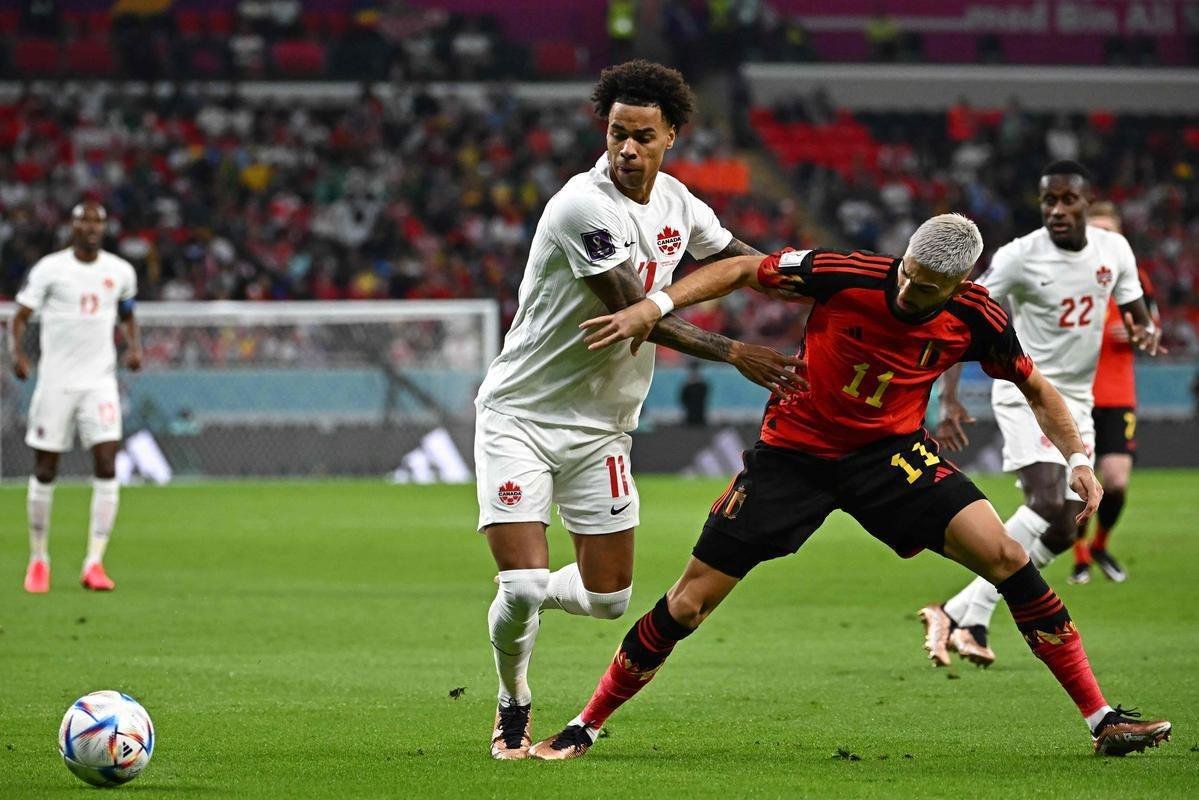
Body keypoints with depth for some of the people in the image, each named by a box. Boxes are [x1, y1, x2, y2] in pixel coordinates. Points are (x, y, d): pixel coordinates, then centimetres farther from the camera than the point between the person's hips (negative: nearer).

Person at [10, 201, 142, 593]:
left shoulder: (121, 272, 5)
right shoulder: (50, 269, -4)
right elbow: (21, 315, -3)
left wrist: (134, 347, 2)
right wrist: (18, 353, -22)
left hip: (100, 382, 2)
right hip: (56, 381, -2)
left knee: (107, 467, -12)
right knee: (45, 470, 4)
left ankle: (94, 562, -10)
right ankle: (38, 559, 19)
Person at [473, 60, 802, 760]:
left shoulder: (675, 201, 1)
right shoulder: (584, 205, -22)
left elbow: (741, 259, 19)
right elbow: (636, 315, -22)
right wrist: (733, 353, -21)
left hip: (601, 426, 6)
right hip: (522, 414, -6)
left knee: (608, 598, 5)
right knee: (523, 584, -15)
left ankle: (522, 598, 37)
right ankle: (513, 708, 13)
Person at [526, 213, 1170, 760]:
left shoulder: (977, 319, -14)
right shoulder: (845, 275, -23)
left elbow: (1034, 388, 5)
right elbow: (742, 270, -12)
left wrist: (1077, 458, -6)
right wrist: (655, 306, -23)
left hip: (891, 452, 2)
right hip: (792, 453, -1)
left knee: (1006, 557, -16)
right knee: (689, 603, -5)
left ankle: (1102, 719, -7)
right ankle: (585, 727, 13)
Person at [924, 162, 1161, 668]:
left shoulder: (1114, 250, 1)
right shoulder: (1020, 257, -14)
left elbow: (1137, 316, 15)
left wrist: (1147, 333, -11)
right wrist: (948, 400, -24)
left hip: (1077, 400, 6)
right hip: (1026, 393, -6)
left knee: (1063, 531, 1)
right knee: (1048, 503, -26)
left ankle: (956, 614, 8)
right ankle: (972, 621, -21)